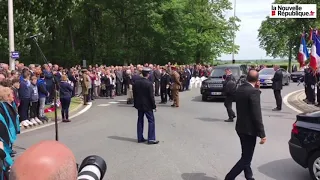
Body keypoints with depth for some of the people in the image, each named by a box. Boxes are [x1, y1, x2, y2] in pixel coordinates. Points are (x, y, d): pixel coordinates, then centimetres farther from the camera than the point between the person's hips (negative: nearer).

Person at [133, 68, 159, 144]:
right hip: (147, 105, -6)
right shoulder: (149, 83, -17)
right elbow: (151, 96, -16)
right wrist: (154, 105, -6)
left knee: (140, 120, 14)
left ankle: (140, 138, 19)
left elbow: (134, 94, 7)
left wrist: (136, 103, 16)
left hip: (139, 105, 6)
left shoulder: (136, 83, 1)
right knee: (151, 121, 2)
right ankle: (151, 139, 0)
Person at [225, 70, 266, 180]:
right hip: (249, 129, -9)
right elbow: (257, 115, -22)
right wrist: (262, 134, -18)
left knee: (246, 156, 21)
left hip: (240, 127, 9)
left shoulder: (239, 89, 5)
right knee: (246, 158, 1)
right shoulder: (254, 91, -20)